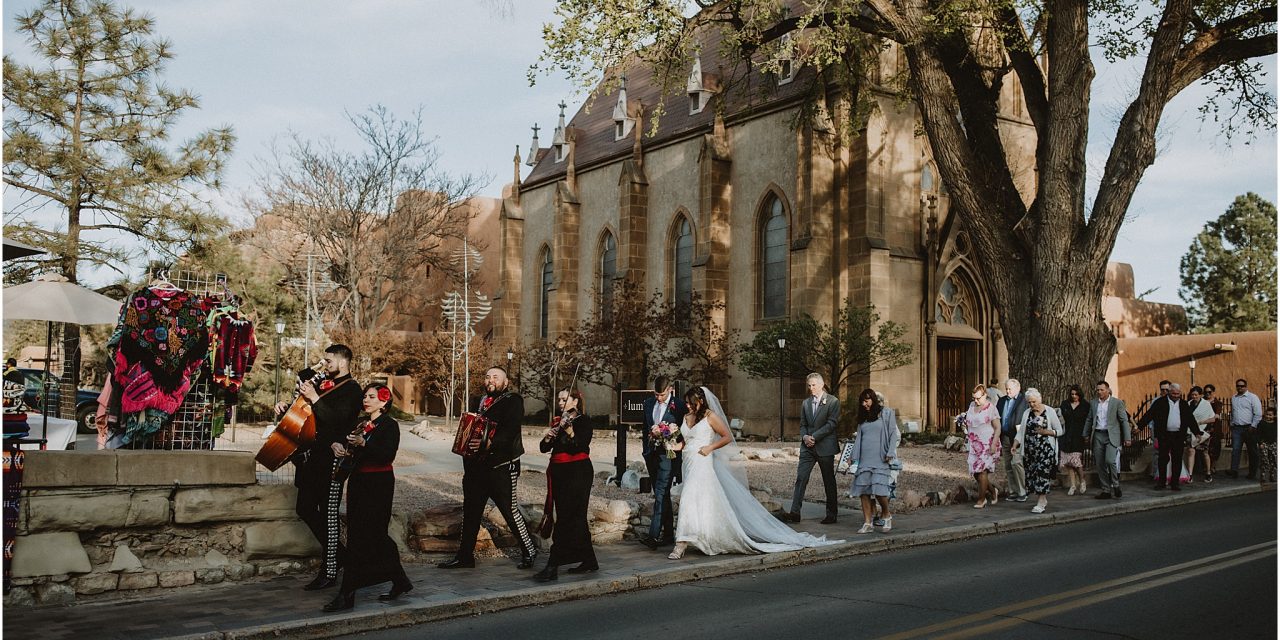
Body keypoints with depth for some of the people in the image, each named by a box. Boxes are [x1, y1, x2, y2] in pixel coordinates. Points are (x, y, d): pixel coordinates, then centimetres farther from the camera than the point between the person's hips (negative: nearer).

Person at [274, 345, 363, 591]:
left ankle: (329, 572, 3)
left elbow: (338, 420, -21)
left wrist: (315, 399, -23)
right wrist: (287, 407, 7)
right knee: (306, 508, 11)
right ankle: (338, 553, 25)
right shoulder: (323, 385, 16)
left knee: (328, 513, -5)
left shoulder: (351, 389, -8)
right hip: (312, 455, 9)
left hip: (331, 458, -8)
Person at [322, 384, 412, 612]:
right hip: (358, 482, 8)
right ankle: (400, 582, 24)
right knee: (375, 535, 12)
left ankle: (347, 595, -9)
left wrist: (363, 444, -30)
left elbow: (387, 455, -19)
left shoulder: (389, 425, -6)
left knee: (360, 536, -10)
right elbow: (341, 438, 20)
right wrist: (336, 445, -3)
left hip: (378, 484, -8)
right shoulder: (361, 424, 16)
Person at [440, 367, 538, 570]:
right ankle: (465, 555, 19)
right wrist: (467, 463, 12)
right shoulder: (480, 401, 18)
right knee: (470, 512, 10)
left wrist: (491, 443, -36)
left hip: (502, 465, -7)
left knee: (510, 510, -2)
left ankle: (529, 550, 12)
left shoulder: (513, 401, -5)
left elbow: (510, 429, -21)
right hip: (477, 466, 7)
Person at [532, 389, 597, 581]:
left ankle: (553, 567, -16)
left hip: (577, 473, -8)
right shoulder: (558, 422, 16)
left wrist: (570, 431, -33)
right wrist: (548, 437, -8)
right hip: (559, 473, 8)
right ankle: (589, 560, 21)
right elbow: (543, 448, 12)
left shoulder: (583, 421, -4)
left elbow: (580, 446, -19)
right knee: (576, 519, 12)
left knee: (566, 519, -12)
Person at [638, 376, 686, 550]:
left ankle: (654, 535, -19)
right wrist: (645, 450, 16)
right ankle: (668, 534, 18)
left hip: (668, 453, -6)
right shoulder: (648, 403, 10)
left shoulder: (679, 405, -7)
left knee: (661, 494, -14)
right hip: (652, 453, 6)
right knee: (662, 495, 12)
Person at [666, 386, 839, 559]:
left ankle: (681, 545, -18)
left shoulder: (710, 416, -4)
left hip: (703, 465, -7)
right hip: (690, 465, 7)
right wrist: (676, 446, 1)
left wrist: (710, 447, -13)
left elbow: (727, 437, -3)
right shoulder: (687, 418, 13)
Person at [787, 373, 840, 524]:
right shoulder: (805, 403, 13)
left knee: (829, 482, 5)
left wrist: (814, 437, -16)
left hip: (825, 447, -4)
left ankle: (831, 515, 14)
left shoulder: (832, 401, -4)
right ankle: (795, 512, -9)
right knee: (801, 478, -6)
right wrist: (804, 436, -6)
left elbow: (831, 424, -12)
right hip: (808, 447, 4)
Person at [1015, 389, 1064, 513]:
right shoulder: (1027, 413, 10)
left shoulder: (1050, 412, -1)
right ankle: (1044, 498, 19)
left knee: (1042, 473, -13)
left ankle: (1041, 503, -10)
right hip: (1030, 450, 4)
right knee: (1031, 474, 2)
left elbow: (1060, 431, 0)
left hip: (1046, 448, -4)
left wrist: (1046, 432, -16)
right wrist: (1015, 445, -6)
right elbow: (1021, 432, 8)